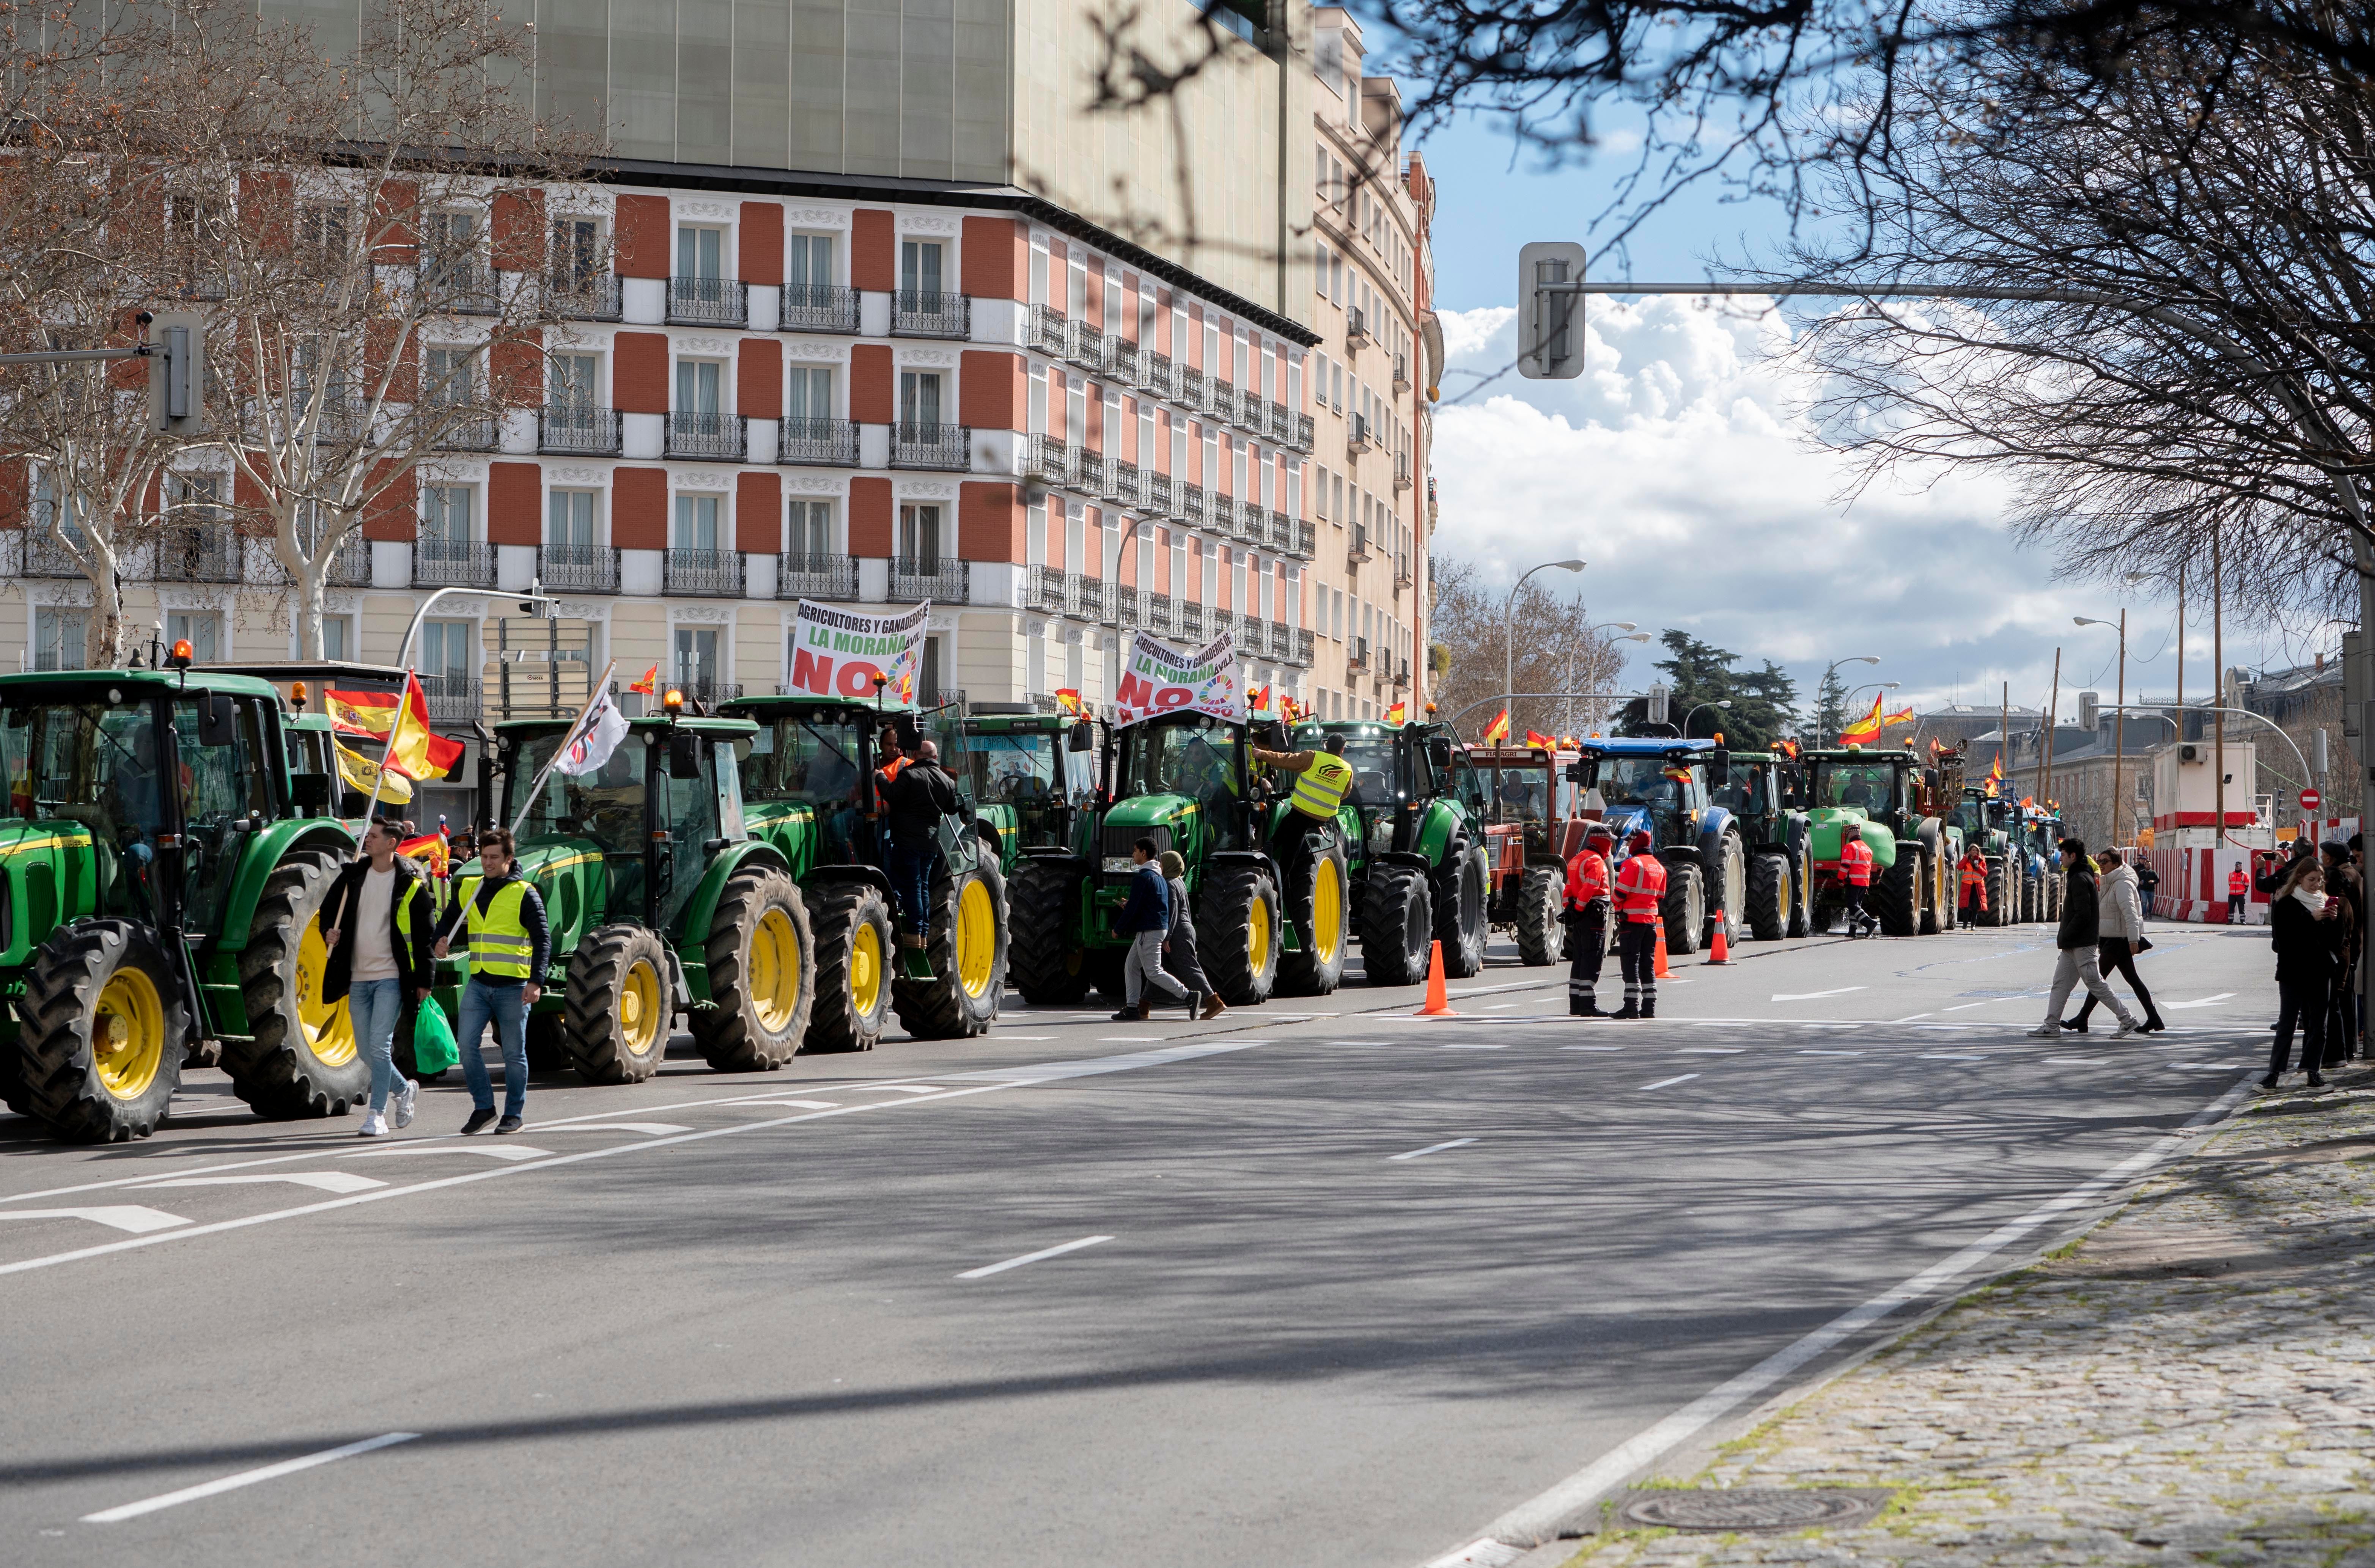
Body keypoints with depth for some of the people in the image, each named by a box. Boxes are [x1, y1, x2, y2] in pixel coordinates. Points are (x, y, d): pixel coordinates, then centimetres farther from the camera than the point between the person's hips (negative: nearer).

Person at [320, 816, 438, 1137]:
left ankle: (377, 1115, -8)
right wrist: (329, 932, -2)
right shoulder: (353, 876, 8)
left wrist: (425, 980, -5)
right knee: (367, 1050, 9)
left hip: (391, 977, -6)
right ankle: (404, 1090, 33)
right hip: (358, 978, 6)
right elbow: (329, 909, 21)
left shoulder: (411, 884, -5)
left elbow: (426, 933, -3)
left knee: (379, 1045, -14)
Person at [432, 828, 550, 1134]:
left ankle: (515, 1114, 12)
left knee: (513, 1053, 2)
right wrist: (441, 941, 4)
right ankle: (483, 1107, 7)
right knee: (466, 1043, -6)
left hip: (513, 986, -5)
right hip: (478, 983, 5)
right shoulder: (470, 889, 10)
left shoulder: (524, 894, -6)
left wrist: (536, 981, -17)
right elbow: (449, 919, 26)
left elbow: (543, 939, -8)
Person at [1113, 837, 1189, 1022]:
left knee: (1153, 972, -8)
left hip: (1149, 930, -10)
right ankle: (1132, 1008, 8)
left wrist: (1119, 929, -5)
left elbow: (1133, 907, -16)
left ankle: (1188, 996, -12)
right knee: (1131, 966, 12)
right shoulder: (1159, 877, 16)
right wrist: (1128, 907, 21)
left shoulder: (1142, 877, -14)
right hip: (1160, 928, 10)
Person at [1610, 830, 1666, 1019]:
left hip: (1632, 919, -7)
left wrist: (1618, 908, 4)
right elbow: (1660, 897, 16)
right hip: (1651, 920, 7)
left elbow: (1620, 893, -14)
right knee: (1648, 964, 10)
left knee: (1630, 962, -5)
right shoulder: (1659, 867, 13)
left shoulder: (1632, 864, -12)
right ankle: (1649, 1007, 9)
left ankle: (1632, 1005, -10)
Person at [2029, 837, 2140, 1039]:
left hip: (2082, 945, -10)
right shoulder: (2080, 877, 16)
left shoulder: (2080, 879, -16)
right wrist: (2064, 939, 17)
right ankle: (2052, 1026, 8)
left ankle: (2127, 1019, 1)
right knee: (2060, 984, 8)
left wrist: (2064, 938, -16)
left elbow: (2082, 915, -23)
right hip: (2072, 946, 10)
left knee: (2095, 984, -5)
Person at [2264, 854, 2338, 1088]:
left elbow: (2333, 938, 14)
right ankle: (2274, 1072, -4)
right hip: (2293, 971, -5)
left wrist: (2333, 920, -6)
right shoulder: (2285, 903, -6)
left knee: (2317, 1025, 6)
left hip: (2320, 972, 5)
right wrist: (2311, 919, -21)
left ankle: (2312, 1069, 12)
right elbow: (2283, 937, -17)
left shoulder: (2325, 902, 12)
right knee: (2287, 1023, -5)